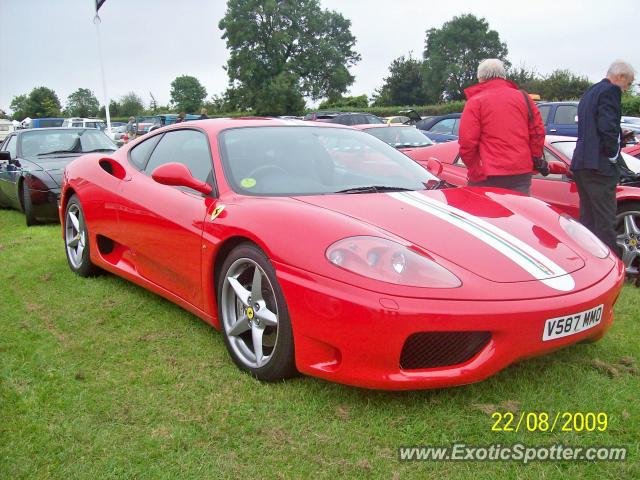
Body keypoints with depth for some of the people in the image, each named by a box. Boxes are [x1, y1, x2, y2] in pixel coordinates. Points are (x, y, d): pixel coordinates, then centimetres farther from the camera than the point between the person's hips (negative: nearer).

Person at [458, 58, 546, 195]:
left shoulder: (475, 102, -2)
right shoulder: (523, 97, 12)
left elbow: (467, 141, -10)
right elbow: (538, 132, 9)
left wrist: (473, 168, 3)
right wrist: (535, 159, 17)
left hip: (487, 178, -4)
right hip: (522, 173, 4)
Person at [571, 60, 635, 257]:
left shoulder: (589, 93, 22)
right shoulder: (610, 91, -8)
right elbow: (608, 127, -19)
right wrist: (613, 156, -9)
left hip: (580, 164, 10)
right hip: (599, 166, -10)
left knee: (587, 218, 14)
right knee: (604, 222, -8)